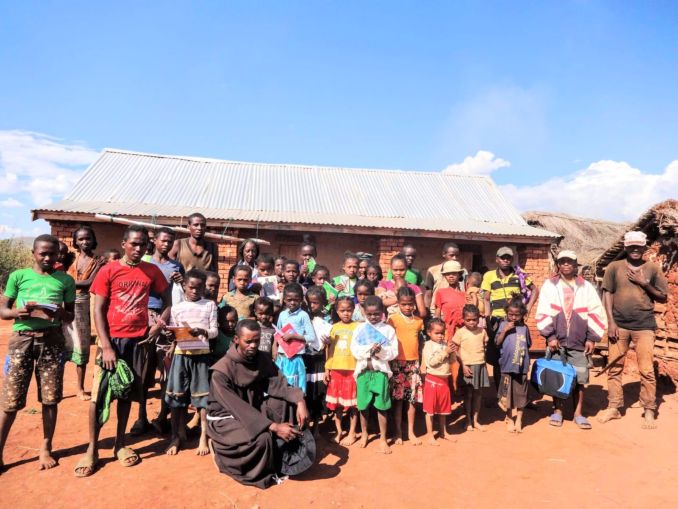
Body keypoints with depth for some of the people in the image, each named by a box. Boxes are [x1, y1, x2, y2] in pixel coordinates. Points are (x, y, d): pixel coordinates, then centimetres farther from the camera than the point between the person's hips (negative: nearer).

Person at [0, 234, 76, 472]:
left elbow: (71, 316, 9)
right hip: (21, 339, -1)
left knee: (50, 399, 6)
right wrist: (20, 312, -15)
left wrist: (59, 313, -14)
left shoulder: (66, 280, 7)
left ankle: (45, 449, 21)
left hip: (52, 341, 1)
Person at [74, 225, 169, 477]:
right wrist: (106, 346, -12)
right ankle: (92, 450, 14)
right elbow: (98, 310, -6)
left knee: (127, 393, 12)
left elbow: (167, 301, 13)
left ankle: (120, 444, 24)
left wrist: (158, 326, -1)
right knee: (100, 394, 2)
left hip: (139, 341, 2)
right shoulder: (108, 271, -4)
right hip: (112, 340, -2)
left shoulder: (152, 271, 3)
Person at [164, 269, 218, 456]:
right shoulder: (176, 308, 7)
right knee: (177, 395, 4)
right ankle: (177, 436, 19)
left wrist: (203, 332, -19)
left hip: (202, 353, -1)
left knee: (203, 395, 1)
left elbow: (215, 331, 0)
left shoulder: (210, 305, 5)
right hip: (181, 354, 1)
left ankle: (203, 437, 11)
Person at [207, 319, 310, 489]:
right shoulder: (221, 371, -25)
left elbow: (280, 385, -16)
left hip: (253, 409, 6)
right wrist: (274, 426, -35)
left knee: (284, 401, -18)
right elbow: (239, 408, -29)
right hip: (226, 418, -6)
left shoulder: (263, 360, -7)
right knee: (262, 438, -33)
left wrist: (299, 400, -37)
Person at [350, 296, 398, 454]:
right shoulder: (360, 328, 1)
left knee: (381, 406, 3)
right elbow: (354, 350, -6)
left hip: (381, 371, -1)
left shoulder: (388, 329, -1)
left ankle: (383, 438, 17)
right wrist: (369, 349, -20)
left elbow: (394, 352, -4)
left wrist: (381, 351, -21)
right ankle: (364, 433, 33)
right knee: (363, 405, 12)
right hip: (363, 370, 1)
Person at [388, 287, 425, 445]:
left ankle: (411, 432, 20)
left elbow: (419, 341, 12)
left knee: (412, 398, 7)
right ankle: (398, 432, 16)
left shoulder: (419, 321, 6)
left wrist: (421, 362, 8)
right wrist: (390, 361, -9)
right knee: (398, 398, 4)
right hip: (398, 362, -3)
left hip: (414, 363, 4)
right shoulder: (393, 319, -7)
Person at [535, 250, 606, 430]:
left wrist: (592, 337, -1)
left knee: (580, 378, 4)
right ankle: (557, 411, 17)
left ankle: (578, 414, 17)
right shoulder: (549, 285, 3)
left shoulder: (586, 286, 6)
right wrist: (550, 335, -8)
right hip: (556, 340, -1)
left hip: (579, 341, 1)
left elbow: (596, 313, 5)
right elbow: (543, 312, -2)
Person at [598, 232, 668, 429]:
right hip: (619, 324, 1)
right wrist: (611, 322, -5)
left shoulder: (652, 269, 5)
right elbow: (607, 294, 2)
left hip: (644, 325, 0)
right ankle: (613, 407, 16)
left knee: (647, 370, -1)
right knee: (614, 367, 6)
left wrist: (645, 284, -9)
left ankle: (649, 411, 12)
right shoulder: (614, 267, 3)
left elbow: (663, 297, 8)